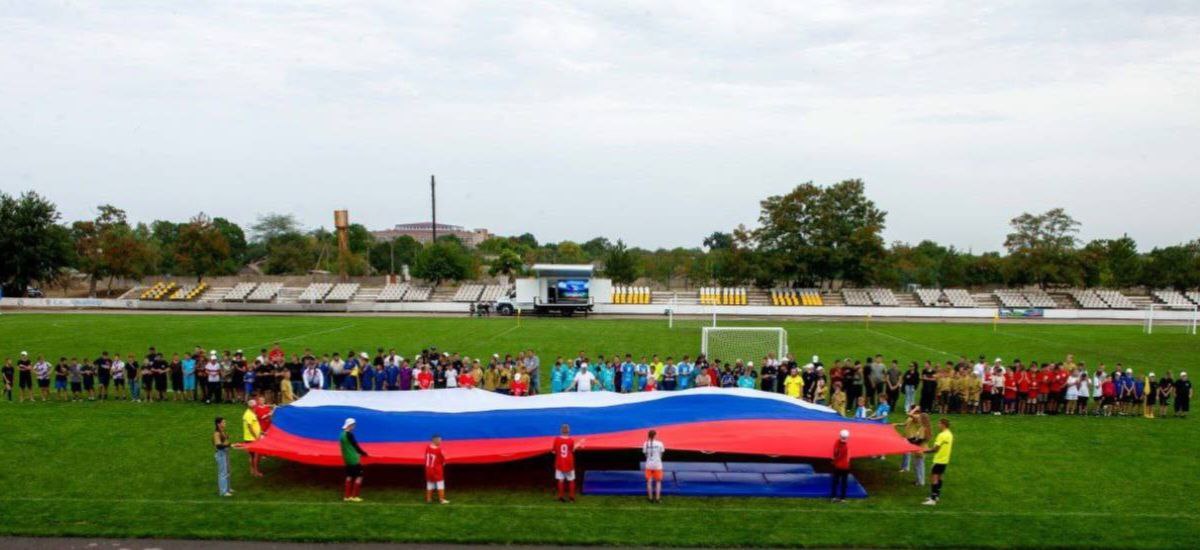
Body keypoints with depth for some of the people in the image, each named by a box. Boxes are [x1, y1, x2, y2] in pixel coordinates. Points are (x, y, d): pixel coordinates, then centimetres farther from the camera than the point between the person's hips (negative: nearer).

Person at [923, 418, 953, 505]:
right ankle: (937, 496, 30)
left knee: (934, 478, -11)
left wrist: (925, 451, -14)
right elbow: (951, 447, 19)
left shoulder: (941, 435, -20)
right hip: (945, 460, 10)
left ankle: (932, 499, -16)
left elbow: (935, 449, -22)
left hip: (939, 460, -10)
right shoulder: (950, 435, 8)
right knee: (939, 477, 21)